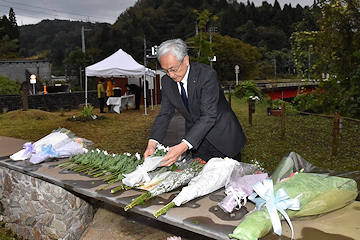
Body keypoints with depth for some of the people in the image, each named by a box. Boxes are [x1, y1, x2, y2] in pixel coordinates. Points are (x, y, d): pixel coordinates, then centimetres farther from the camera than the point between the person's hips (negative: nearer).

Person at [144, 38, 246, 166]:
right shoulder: (167, 81, -7)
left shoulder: (207, 75, -25)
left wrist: (183, 146, -41)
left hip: (222, 136, -4)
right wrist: (152, 143, -22)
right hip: (196, 140, 4)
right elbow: (164, 114, -4)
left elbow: (208, 116, -31)